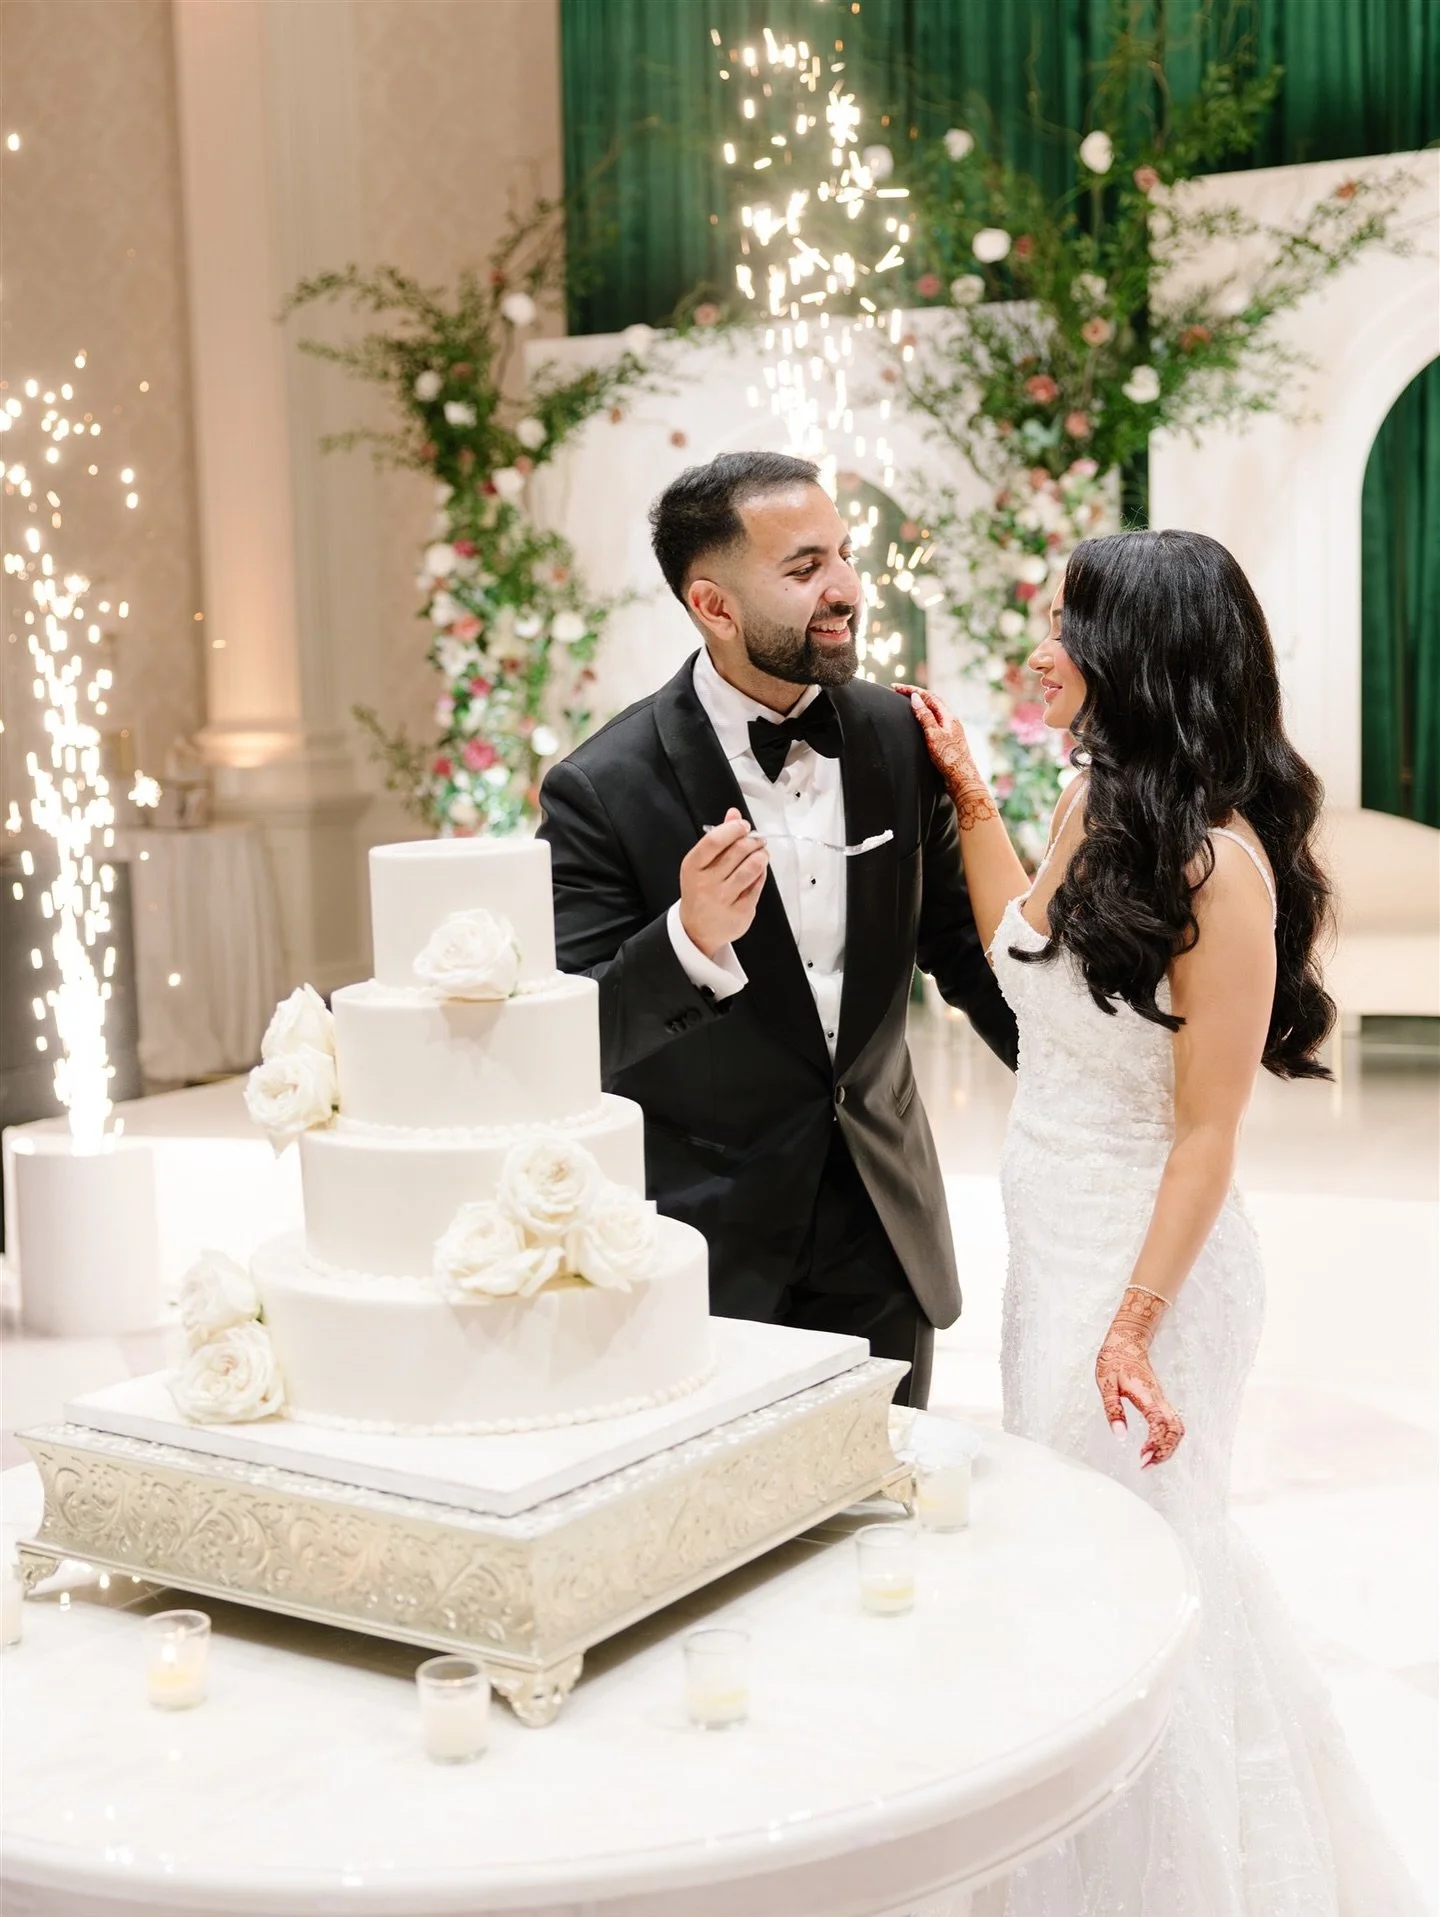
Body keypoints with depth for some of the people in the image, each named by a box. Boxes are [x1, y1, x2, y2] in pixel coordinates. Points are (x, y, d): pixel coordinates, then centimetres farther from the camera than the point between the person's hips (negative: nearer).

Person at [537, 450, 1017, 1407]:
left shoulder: (898, 740, -1)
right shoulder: (603, 790, -15)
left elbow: (960, 942, 12)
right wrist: (690, 940, -33)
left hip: (885, 1242, 4)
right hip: (706, 1247, -4)